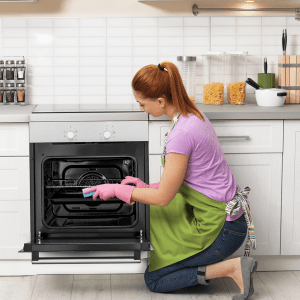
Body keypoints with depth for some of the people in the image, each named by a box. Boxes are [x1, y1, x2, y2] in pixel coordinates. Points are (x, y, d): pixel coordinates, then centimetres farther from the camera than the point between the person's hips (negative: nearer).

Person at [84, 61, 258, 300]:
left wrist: (117, 190, -6)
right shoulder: (194, 116, 4)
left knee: (154, 280, 4)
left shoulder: (181, 134, -25)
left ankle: (231, 268, -5)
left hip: (221, 228, -9)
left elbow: (163, 197, -17)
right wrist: (147, 187, 11)